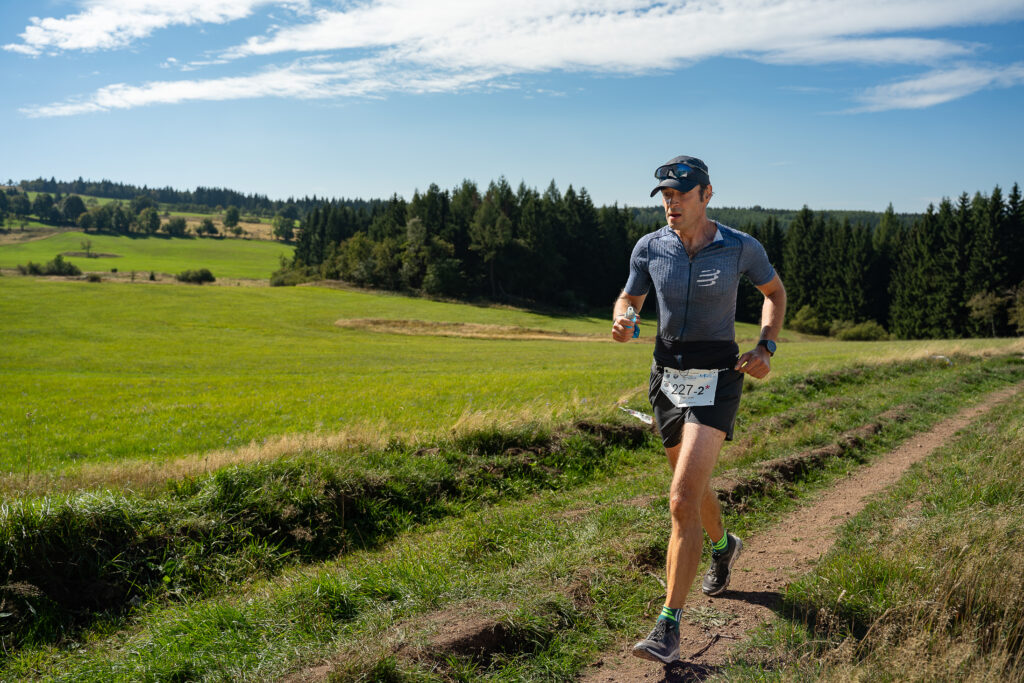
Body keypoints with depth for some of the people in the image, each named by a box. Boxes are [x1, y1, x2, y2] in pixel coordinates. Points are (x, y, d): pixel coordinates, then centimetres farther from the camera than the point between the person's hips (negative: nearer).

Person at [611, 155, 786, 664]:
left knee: (682, 500, -16)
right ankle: (723, 546, 55)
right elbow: (628, 299, 11)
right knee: (693, 489, 21)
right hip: (667, 377, 4)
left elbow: (774, 290, 10)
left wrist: (767, 347, -4)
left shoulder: (740, 247, -7)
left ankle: (668, 628, -10)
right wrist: (621, 322, -14)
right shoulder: (649, 248, -2)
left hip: (716, 381, -4)